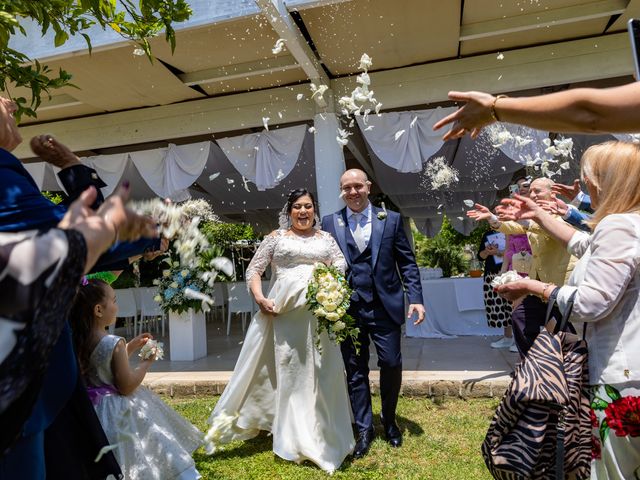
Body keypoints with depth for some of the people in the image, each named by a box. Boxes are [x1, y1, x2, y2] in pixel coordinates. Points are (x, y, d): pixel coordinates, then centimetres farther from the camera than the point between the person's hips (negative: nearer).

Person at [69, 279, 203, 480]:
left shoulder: (79, 341, -2)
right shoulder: (114, 343, -26)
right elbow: (127, 386, -21)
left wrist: (130, 347, 13)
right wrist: (146, 362, -9)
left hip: (94, 408, 7)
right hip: (119, 412, -7)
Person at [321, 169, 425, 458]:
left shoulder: (391, 220, 4)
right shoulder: (330, 223, 5)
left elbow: (407, 263, 4)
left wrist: (415, 299, -4)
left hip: (385, 307, 0)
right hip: (348, 308, 1)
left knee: (391, 364, 6)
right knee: (355, 370, 9)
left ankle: (389, 421, 33)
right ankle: (364, 429, 28)